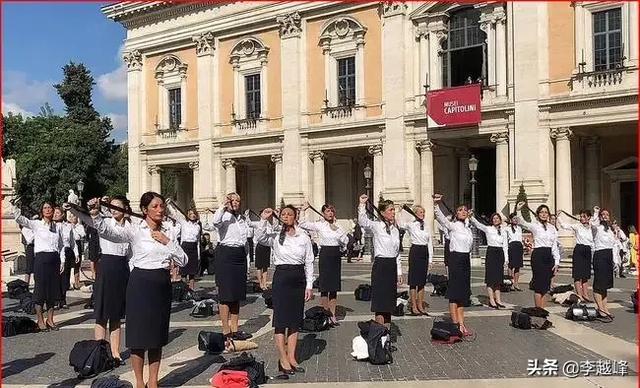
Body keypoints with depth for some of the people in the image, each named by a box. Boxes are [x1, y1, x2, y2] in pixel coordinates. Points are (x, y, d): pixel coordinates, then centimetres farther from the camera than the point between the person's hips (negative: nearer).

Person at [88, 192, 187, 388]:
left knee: (158, 334, 11)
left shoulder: (169, 231, 6)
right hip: (140, 283, -4)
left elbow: (183, 261, 2)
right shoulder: (135, 229, -6)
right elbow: (110, 231, -24)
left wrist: (167, 242, -9)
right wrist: (96, 215, -41)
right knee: (139, 334, 2)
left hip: (162, 284, 4)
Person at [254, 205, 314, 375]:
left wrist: (309, 286, 1)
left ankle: (291, 358, 18)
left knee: (295, 318, 8)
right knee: (281, 317, -1)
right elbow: (259, 238, -20)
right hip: (281, 278, -3)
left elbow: (309, 263, 4)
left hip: (299, 279, 3)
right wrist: (264, 220, -28)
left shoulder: (304, 237, 4)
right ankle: (283, 359, 7)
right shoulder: (275, 237, 0)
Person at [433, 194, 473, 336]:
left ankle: (461, 324, 14)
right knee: (455, 292, -5)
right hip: (455, 259, -7)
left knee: (463, 292, 9)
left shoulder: (468, 229, 14)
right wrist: (436, 204, -39)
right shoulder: (452, 226, -6)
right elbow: (440, 218, -23)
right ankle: (456, 324, -1)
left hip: (466, 260, 7)